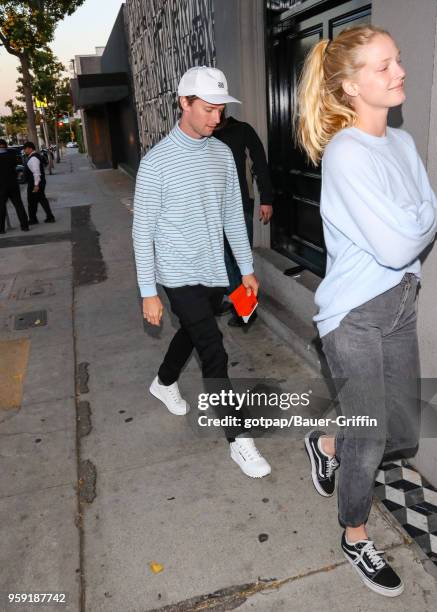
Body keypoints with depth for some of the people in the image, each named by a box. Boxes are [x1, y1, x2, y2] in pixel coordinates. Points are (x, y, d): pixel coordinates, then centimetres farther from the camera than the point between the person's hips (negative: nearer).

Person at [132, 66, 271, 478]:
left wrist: (247, 268, 10)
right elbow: (142, 232, -12)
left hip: (214, 273, 6)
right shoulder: (156, 162, -14)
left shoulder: (223, 154, 3)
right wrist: (148, 292, -13)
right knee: (215, 354, -8)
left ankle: (164, 382, 52)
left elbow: (233, 216, 10)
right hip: (179, 276, -6)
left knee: (192, 333, 23)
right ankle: (238, 441, 5)